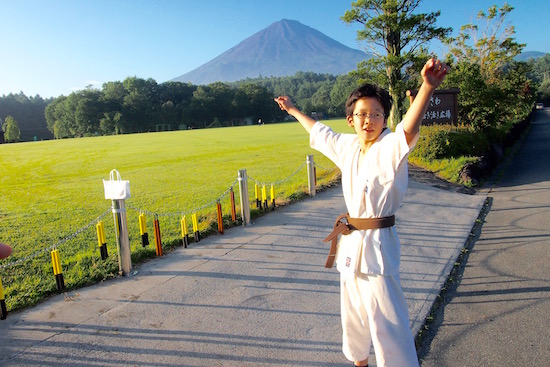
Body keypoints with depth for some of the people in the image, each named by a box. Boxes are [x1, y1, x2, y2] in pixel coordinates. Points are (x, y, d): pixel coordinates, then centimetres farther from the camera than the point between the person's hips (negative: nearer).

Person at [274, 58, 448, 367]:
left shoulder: (390, 148, -15)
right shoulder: (348, 146, 5)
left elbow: (409, 129, -38)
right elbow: (319, 131, 23)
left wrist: (428, 86, -57)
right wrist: (293, 110, 36)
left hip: (377, 244, -7)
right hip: (351, 242, 8)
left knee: (387, 324, -4)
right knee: (353, 313, 23)